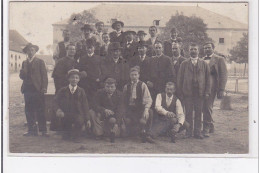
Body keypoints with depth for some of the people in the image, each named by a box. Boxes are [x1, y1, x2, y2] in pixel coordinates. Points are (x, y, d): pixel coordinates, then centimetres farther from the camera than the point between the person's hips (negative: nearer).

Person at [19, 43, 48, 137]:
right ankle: (32, 130, 12)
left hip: (37, 89, -4)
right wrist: (22, 73, -8)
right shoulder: (24, 63, 18)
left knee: (40, 111, -4)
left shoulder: (40, 62, 5)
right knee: (29, 111, 4)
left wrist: (44, 88, -9)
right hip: (27, 89, 5)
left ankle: (43, 130, 1)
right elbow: (22, 76, 16)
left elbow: (44, 75, 1)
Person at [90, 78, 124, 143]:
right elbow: (96, 106, -12)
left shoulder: (119, 94, -9)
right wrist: (105, 110, -34)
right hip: (102, 114, 1)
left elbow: (119, 110, -17)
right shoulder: (100, 93, -6)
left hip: (113, 116, 0)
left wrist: (117, 123, -31)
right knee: (92, 112, -26)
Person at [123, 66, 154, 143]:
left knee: (150, 112, -35)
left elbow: (148, 99, -12)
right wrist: (124, 113, 1)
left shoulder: (142, 85, 0)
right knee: (130, 132, -12)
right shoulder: (126, 87, 9)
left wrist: (146, 109, -29)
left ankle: (147, 135, -20)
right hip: (130, 110, 2)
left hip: (140, 108, -2)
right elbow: (124, 101, 11)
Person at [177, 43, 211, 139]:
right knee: (188, 113, 1)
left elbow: (207, 79, 9)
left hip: (200, 93, 1)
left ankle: (197, 132, 10)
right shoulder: (184, 64, 10)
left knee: (198, 113, 2)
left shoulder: (204, 64, 12)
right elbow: (180, 79, 7)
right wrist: (181, 92, 0)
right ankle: (189, 132, 9)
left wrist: (207, 92, 1)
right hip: (187, 92, 0)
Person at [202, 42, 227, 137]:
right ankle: (211, 127, 22)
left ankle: (206, 129, -4)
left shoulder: (219, 59, 3)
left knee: (208, 107, -10)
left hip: (211, 86, -5)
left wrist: (221, 90, -10)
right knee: (204, 108, 8)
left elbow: (223, 75, -2)